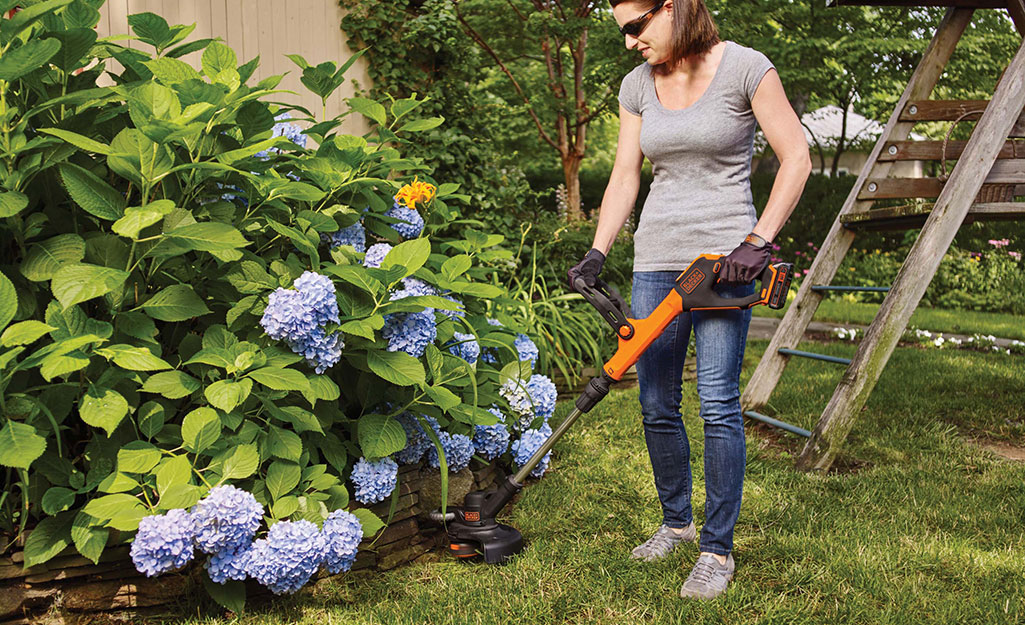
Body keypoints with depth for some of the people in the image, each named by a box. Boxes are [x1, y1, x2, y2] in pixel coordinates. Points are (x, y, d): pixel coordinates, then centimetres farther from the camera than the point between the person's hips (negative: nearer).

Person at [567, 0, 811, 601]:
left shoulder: (745, 68, -7)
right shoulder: (638, 86, 9)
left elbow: (797, 158, -6)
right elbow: (625, 177, 12)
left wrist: (759, 240, -14)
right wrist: (597, 253, 1)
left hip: (724, 256, -5)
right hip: (657, 258, 6)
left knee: (718, 404, -7)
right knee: (657, 405, 8)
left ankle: (718, 550, 4)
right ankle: (677, 523, 27)